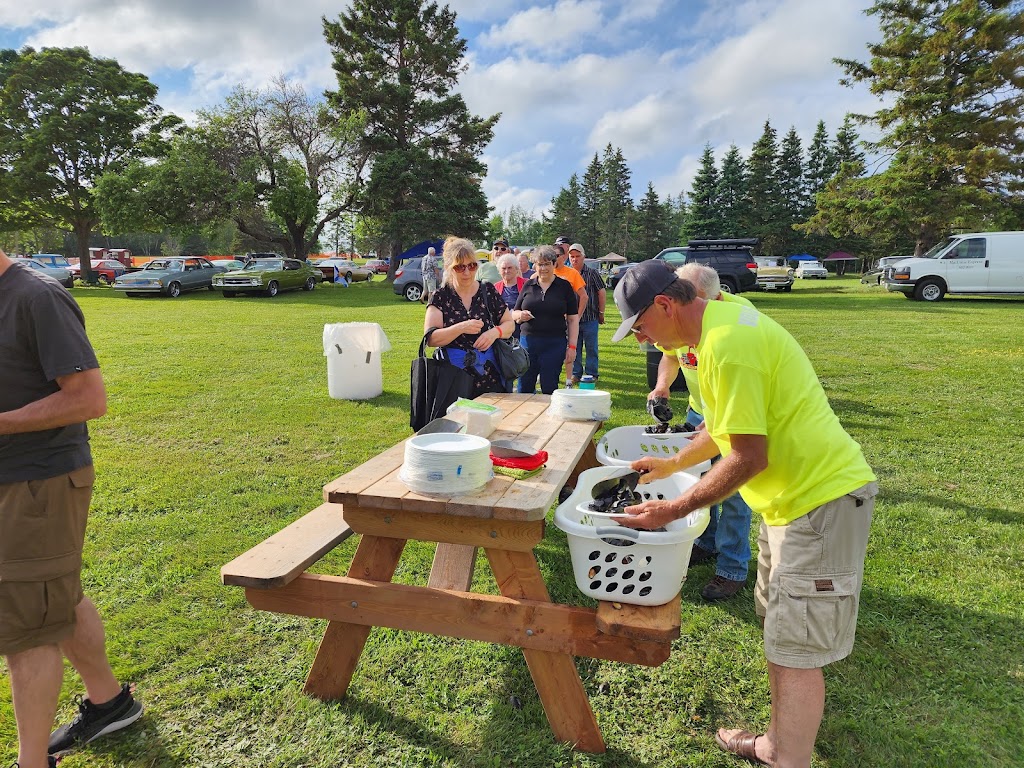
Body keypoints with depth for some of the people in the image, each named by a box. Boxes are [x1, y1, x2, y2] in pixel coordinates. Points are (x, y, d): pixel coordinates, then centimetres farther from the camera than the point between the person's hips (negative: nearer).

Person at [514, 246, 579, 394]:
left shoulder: (564, 286, 3)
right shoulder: (528, 286, 9)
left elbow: (573, 319, 2)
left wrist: (572, 347, -5)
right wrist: (521, 315, -9)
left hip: (555, 344, -2)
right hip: (528, 341, 2)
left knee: (549, 389, 4)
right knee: (524, 388, 5)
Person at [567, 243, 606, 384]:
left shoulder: (592, 273, 1)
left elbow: (601, 293, 3)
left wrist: (601, 313, 2)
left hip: (590, 318, -2)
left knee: (591, 348, 3)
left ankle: (591, 374, 13)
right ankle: (576, 373, 18)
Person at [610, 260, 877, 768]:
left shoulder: (727, 344, -25)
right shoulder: (721, 323, 7)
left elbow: (748, 457, -24)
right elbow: (724, 425, 19)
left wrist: (671, 511, -16)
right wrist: (672, 464, 23)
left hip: (821, 498, -10)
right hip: (796, 494, 10)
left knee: (796, 649, -2)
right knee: (779, 627, 19)